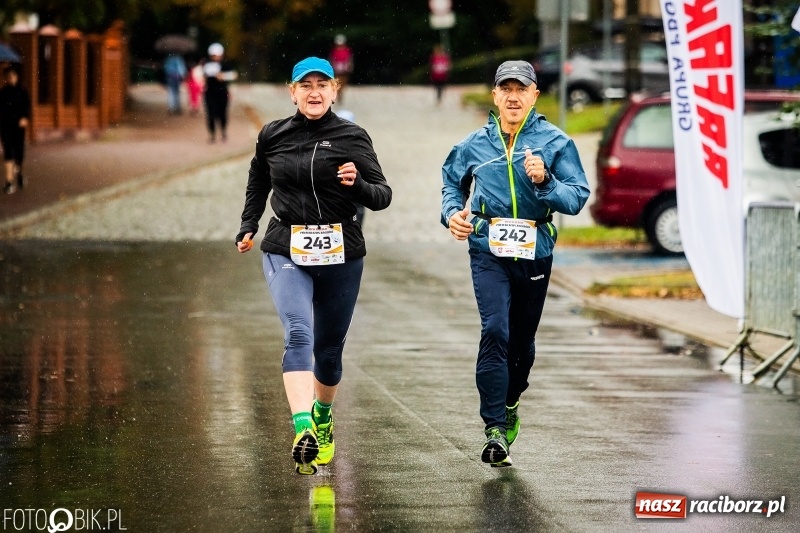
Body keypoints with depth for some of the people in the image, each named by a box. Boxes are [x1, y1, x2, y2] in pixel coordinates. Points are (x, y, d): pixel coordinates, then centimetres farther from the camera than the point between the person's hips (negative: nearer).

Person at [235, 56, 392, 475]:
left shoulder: (352, 138, -2)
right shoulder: (272, 137, 5)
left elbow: (383, 196, -1)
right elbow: (258, 181, 25)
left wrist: (358, 184, -21)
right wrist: (248, 227, 18)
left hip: (341, 255, 0)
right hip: (286, 252, 0)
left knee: (329, 348, 13)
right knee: (298, 335, -22)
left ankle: (323, 416, 43)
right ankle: (303, 432, -35)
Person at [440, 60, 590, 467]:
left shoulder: (556, 143, 0)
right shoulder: (474, 145, 6)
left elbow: (577, 197, -7)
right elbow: (451, 184, 22)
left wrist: (544, 181, -24)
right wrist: (452, 213, 1)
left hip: (535, 252, 1)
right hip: (489, 251, -1)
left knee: (522, 340, 13)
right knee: (495, 331, -18)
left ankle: (509, 404, 43)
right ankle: (495, 430, -18)